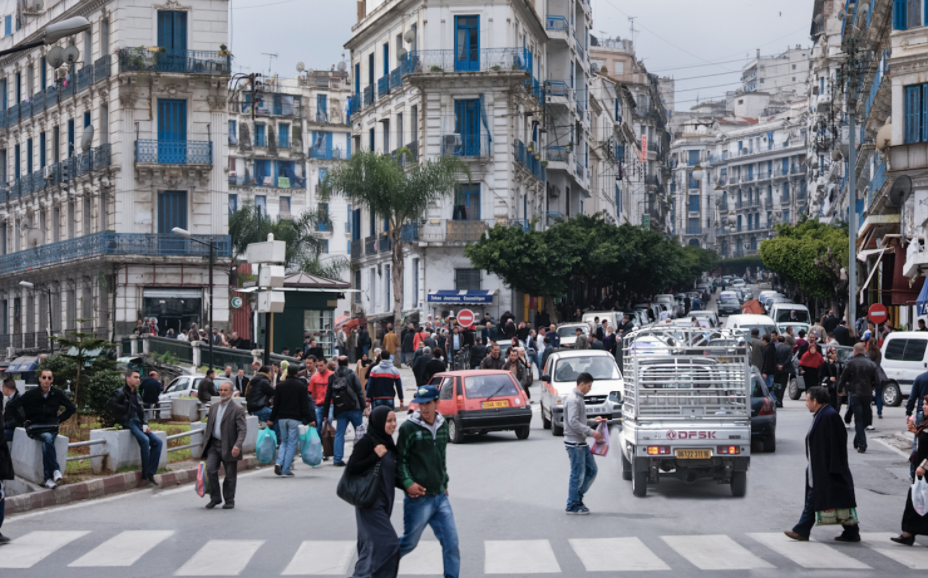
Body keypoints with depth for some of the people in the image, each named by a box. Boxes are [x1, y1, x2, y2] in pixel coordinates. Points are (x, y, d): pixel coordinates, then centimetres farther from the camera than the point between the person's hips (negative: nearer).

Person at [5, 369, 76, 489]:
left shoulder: (57, 394, 2)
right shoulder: (31, 394, -6)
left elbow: (71, 408, 16)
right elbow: (11, 407, 0)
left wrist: (59, 419, 8)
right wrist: (23, 420, -1)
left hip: (51, 427, 1)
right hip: (35, 427, -1)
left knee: (45, 444, -33)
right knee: (48, 438, -35)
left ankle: (48, 478, -32)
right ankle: (55, 470, -31)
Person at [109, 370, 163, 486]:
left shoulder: (137, 395, 23)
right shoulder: (120, 393, -1)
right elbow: (113, 405, -19)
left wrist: (145, 424, 5)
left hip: (138, 424, 8)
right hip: (128, 423, -8)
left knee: (157, 442, -10)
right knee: (144, 440, -31)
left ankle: (150, 473, -15)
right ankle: (145, 475, -26)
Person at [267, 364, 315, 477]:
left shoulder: (280, 385, 6)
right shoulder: (301, 386, -3)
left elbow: (276, 404, 6)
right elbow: (305, 405, -6)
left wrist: (271, 419, 11)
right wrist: (310, 420, -3)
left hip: (282, 418, 4)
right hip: (295, 419, -3)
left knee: (284, 441, 17)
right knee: (292, 443, 0)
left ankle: (279, 462, -7)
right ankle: (286, 470, -4)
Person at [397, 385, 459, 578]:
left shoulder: (443, 425, 8)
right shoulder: (409, 427, -10)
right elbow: (400, 459, -7)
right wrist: (407, 482, -19)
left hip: (440, 497, 5)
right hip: (418, 498, -5)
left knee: (451, 542, 0)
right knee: (409, 542, 7)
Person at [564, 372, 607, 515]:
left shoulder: (579, 398, 16)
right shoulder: (573, 400, -16)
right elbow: (573, 422, -23)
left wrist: (594, 421, 9)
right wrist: (591, 432, -22)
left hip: (581, 443, 10)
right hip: (574, 443, -10)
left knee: (591, 470, 13)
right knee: (578, 475, -3)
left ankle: (578, 497, 21)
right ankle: (572, 505, 5)